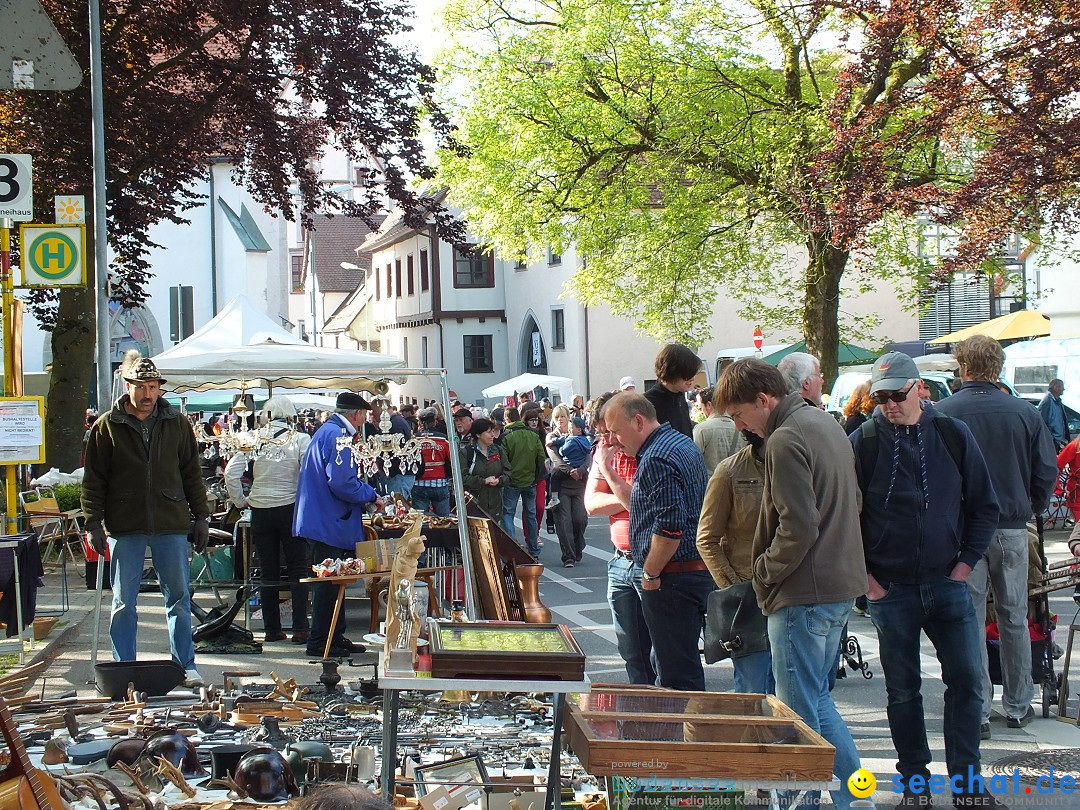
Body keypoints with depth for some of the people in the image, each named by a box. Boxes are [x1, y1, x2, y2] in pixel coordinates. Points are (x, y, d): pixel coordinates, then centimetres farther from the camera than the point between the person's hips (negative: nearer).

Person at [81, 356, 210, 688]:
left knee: (179, 599, 6)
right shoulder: (107, 427, 1)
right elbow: (93, 479, 1)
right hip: (124, 527, -1)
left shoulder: (177, 424, 7)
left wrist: (201, 516, 8)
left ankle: (186, 666, 14)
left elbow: (192, 473, 11)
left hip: (171, 525, 1)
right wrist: (94, 523, -4)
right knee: (123, 603, 4)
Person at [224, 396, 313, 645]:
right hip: (291, 509, -2)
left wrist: (240, 501, 6)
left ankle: (272, 629, 12)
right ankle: (300, 629, -1)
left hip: (260, 510, 2)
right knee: (298, 571, 6)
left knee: (267, 572, 10)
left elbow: (231, 473, -6)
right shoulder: (300, 439, -7)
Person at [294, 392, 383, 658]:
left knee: (331, 583, 16)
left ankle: (336, 637, 23)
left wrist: (367, 493, 17)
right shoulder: (336, 436, -17)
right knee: (328, 584, -4)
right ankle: (320, 642, 1)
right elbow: (341, 484, -25)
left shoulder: (327, 432, 16)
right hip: (329, 524, -11)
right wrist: (371, 496, -12)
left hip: (324, 523, 11)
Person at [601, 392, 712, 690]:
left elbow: (669, 526, -25)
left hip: (672, 578, -11)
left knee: (676, 675, -6)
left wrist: (650, 575, -15)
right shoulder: (684, 444, 15)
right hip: (698, 571, 11)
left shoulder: (657, 459, -18)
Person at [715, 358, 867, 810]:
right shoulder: (827, 425, 13)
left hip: (805, 593, -10)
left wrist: (765, 572, -9)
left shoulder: (785, 440, -17)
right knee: (817, 699, 19)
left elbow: (798, 528, -23)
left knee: (799, 710, -2)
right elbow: (852, 502, 21)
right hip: (841, 584, 10)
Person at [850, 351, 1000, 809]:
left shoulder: (953, 435, 2)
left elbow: (984, 507, 9)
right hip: (889, 589, -1)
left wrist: (965, 563, 1)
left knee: (966, 681, -2)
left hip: (947, 583, 1)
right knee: (902, 690, 6)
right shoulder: (863, 443, -3)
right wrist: (864, 574, -3)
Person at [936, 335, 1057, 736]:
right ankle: (1018, 706, 22)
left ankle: (977, 711, 4)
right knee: (1014, 618, 14)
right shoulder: (1025, 413, -4)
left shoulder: (940, 413, -9)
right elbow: (1047, 472, 0)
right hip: (1012, 530, 2)